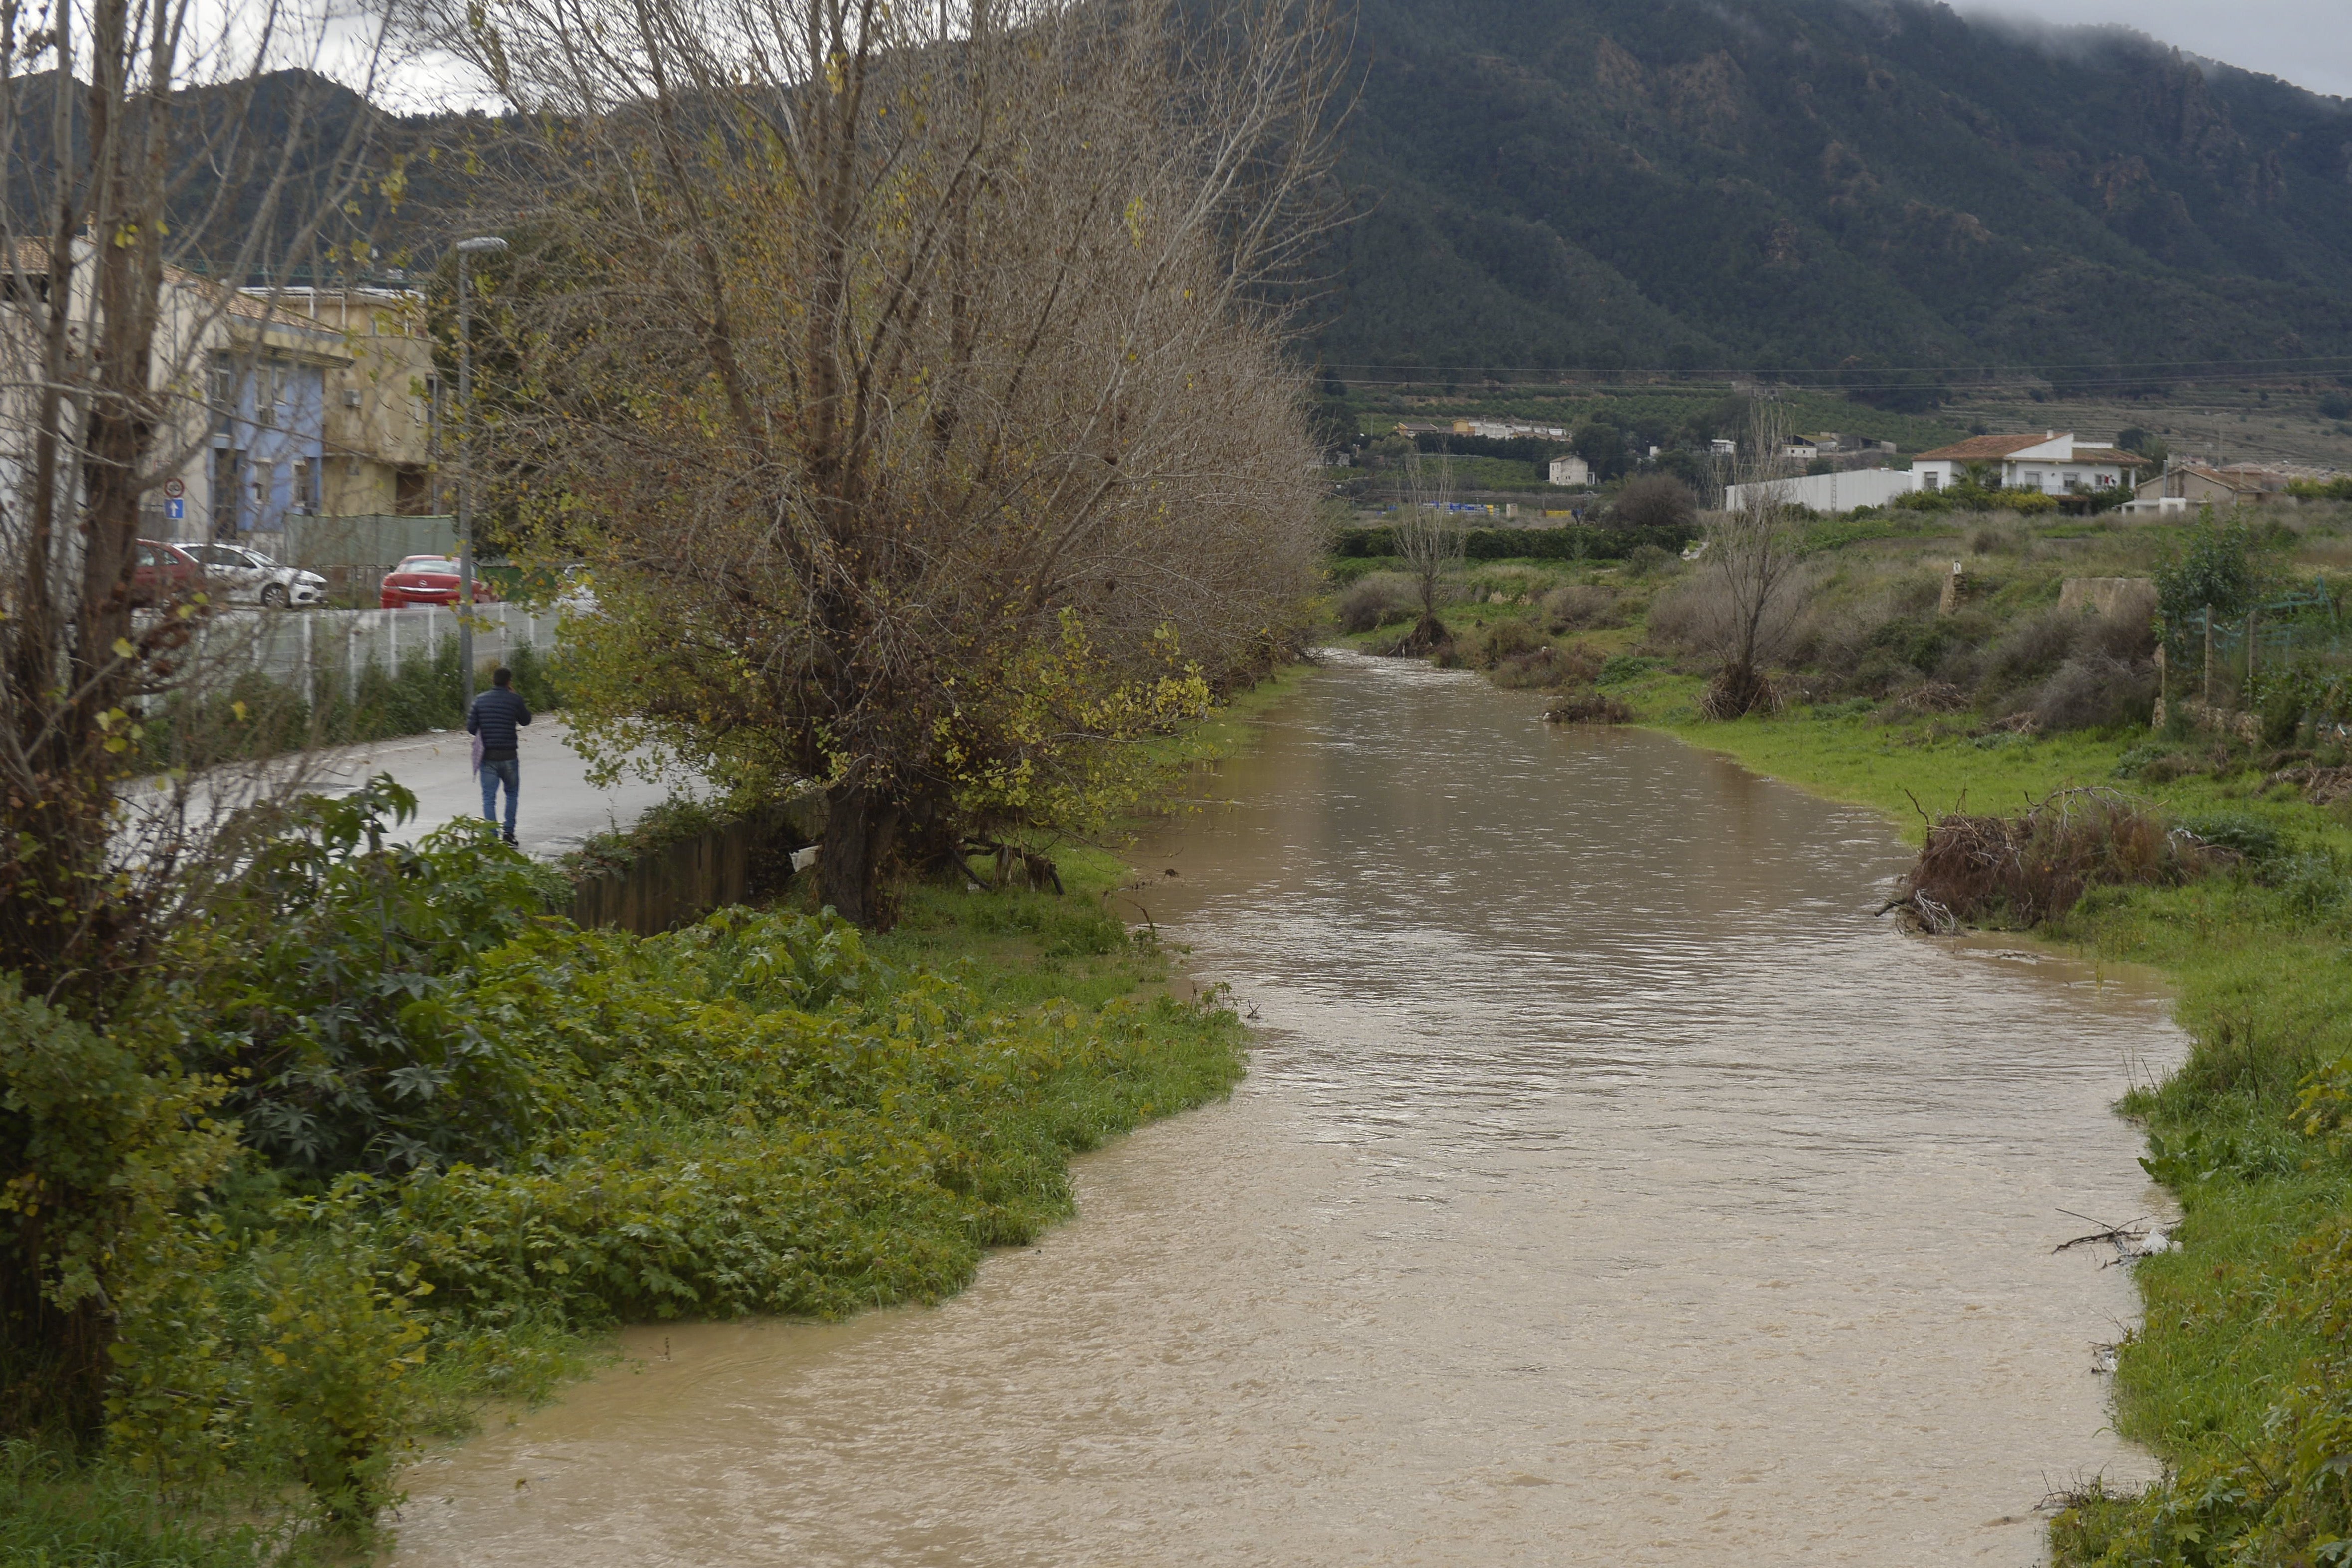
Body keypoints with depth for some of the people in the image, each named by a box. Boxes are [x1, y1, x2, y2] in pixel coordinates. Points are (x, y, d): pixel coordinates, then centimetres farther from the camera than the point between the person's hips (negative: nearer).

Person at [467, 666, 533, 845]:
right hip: (509, 755, -1)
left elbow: (471, 729, 0)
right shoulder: (515, 700, -7)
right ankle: (509, 832, 11)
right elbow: (525, 721, 9)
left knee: (489, 797, 2)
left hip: (487, 756, 1)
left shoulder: (481, 700, 0)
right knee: (512, 793, 17)